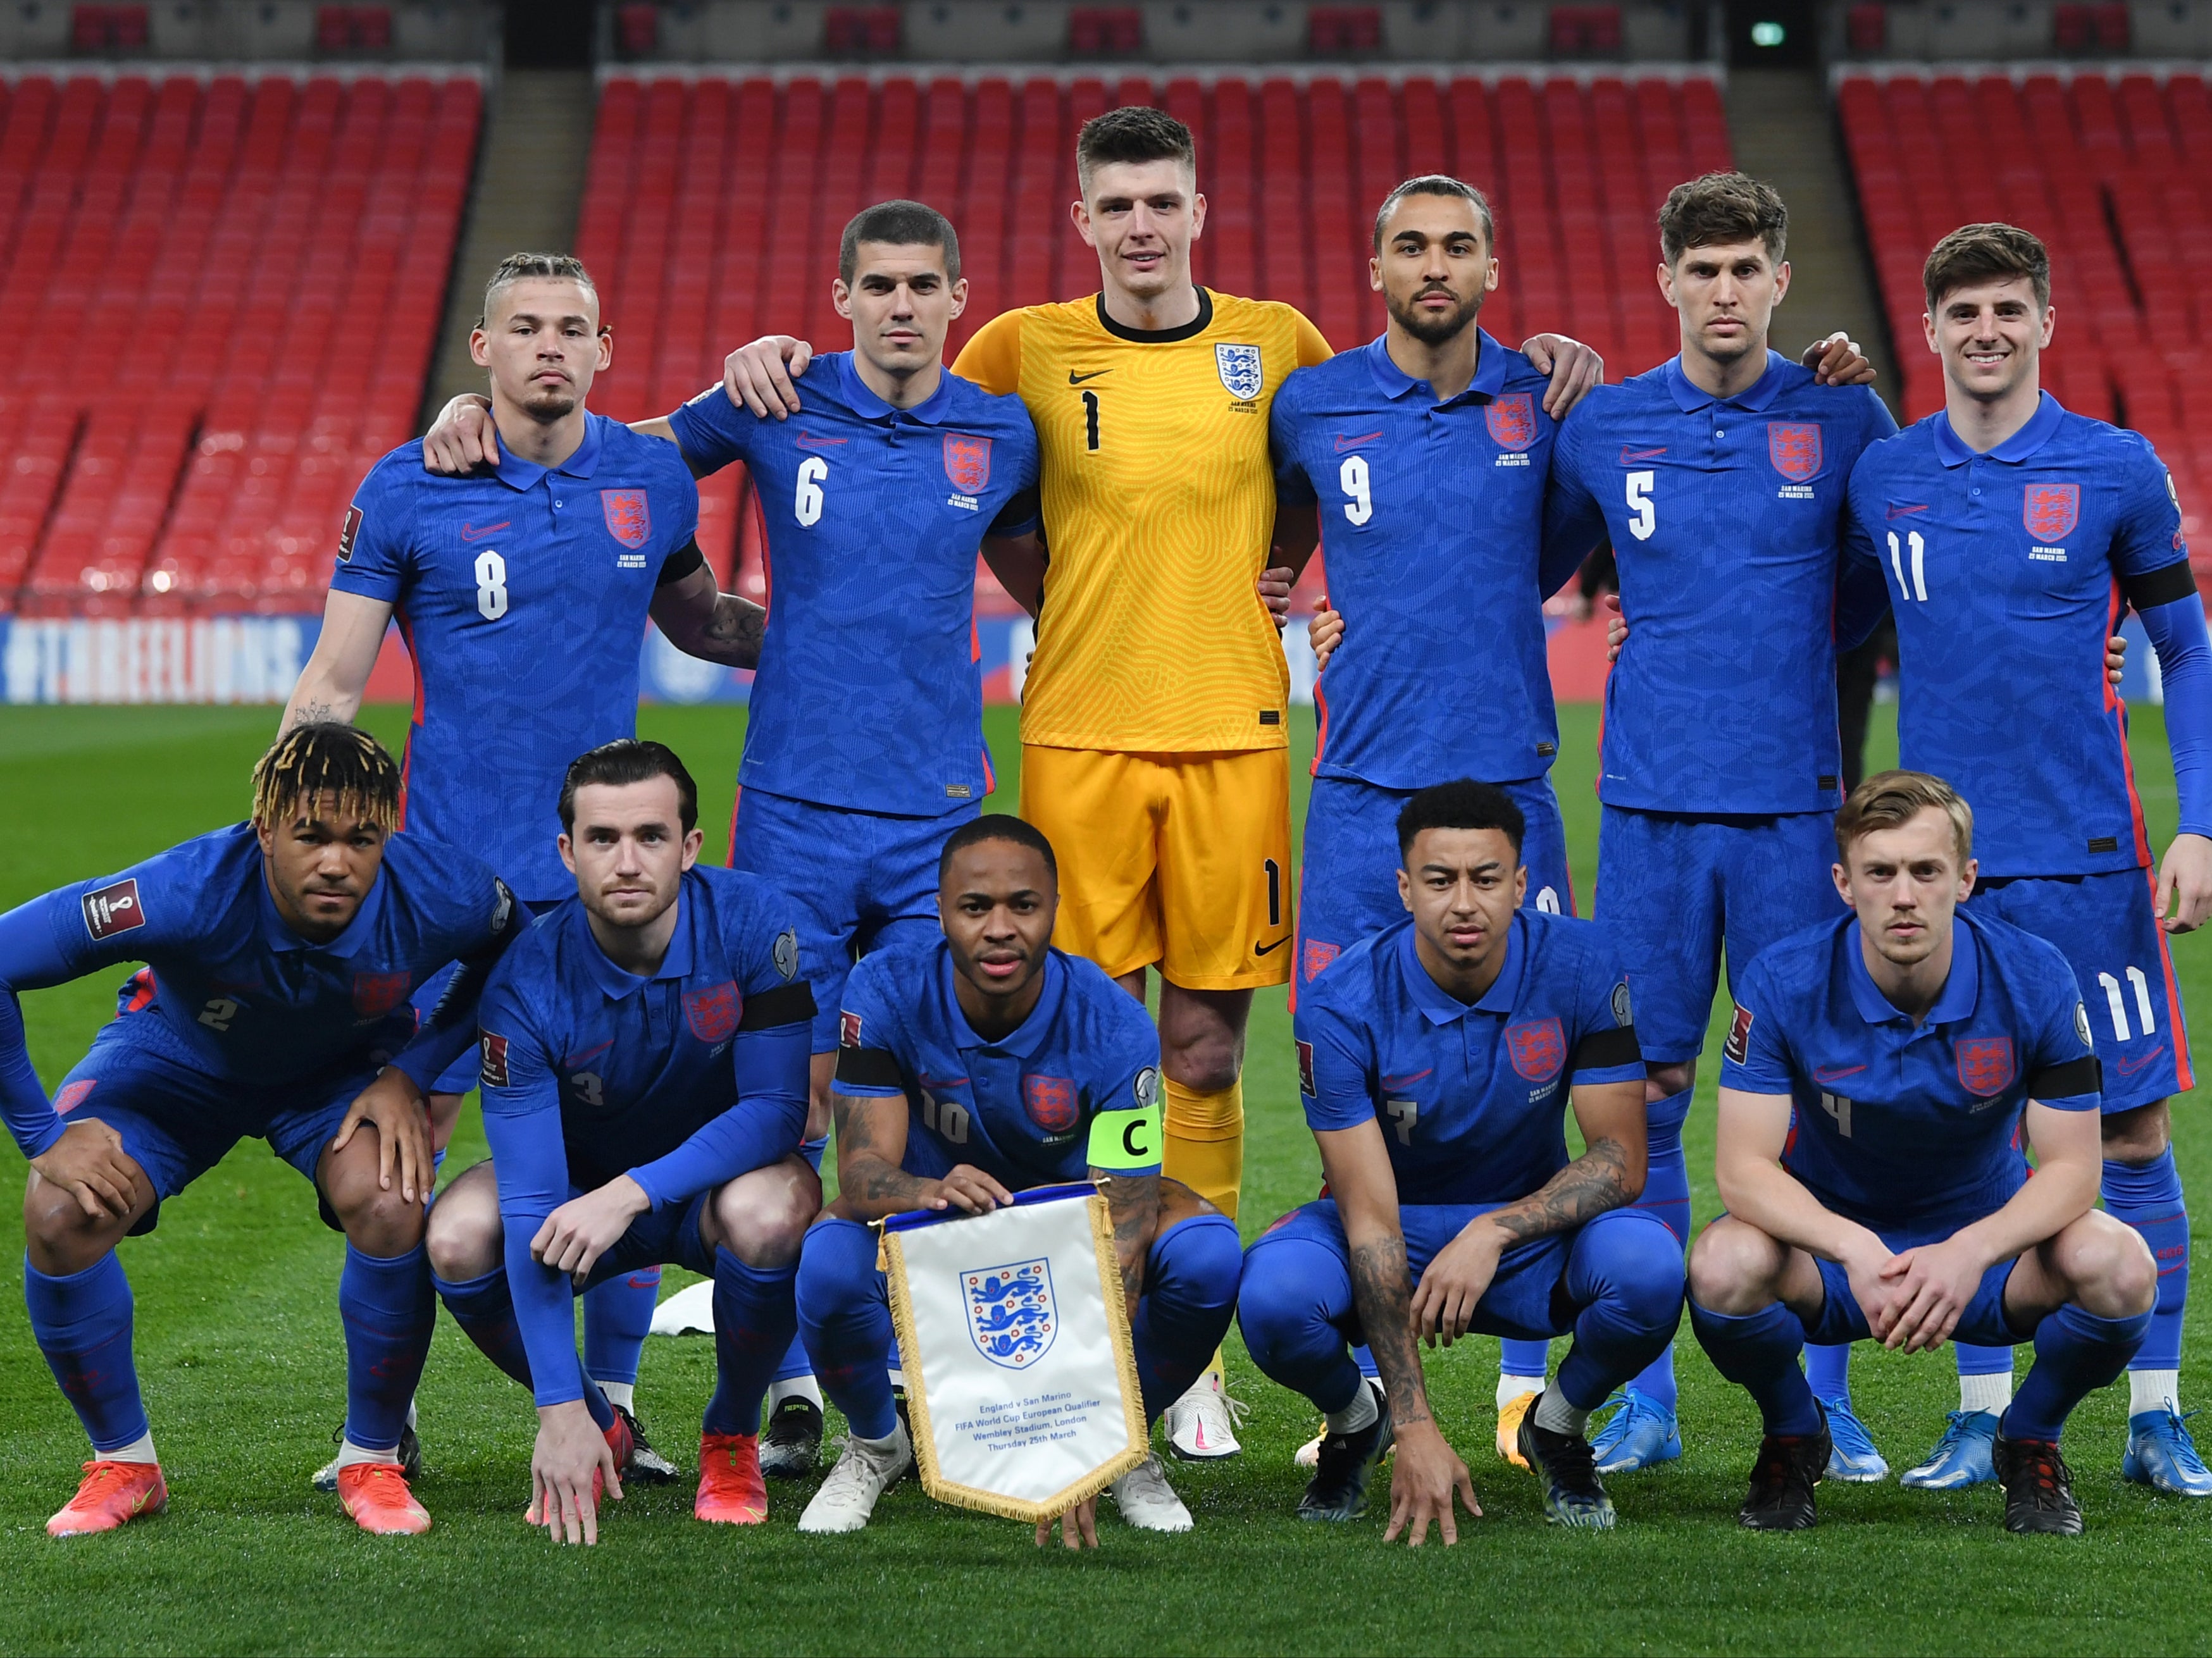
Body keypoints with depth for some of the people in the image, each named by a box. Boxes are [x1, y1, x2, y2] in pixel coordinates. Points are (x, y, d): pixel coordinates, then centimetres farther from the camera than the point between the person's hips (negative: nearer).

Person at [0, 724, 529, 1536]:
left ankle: (371, 1462, -6)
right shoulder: (188, 893, -40)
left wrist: (412, 1071, -15)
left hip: (346, 1070, 1)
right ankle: (123, 1465, 0)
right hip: (179, 1056, -1)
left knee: (389, 1203, -30)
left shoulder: (437, 897, -32)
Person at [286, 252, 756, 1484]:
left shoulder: (655, 480, 5)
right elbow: (335, 680, 1)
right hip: (451, 867, -2)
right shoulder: (407, 492, -2)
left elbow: (697, 621, 23)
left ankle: (613, 1408, 13)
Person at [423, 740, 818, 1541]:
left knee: (767, 1213, -36)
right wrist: (561, 1409, -35)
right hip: (584, 1175, 1)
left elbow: (778, 1107, -23)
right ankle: (597, 1428, 0)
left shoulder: (753, 923, -24)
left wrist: (633, 1191, -38)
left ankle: (731, 1437, -6)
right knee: (460, 1234, -29)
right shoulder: (526, 984, -25)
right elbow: (531, 1201, -28)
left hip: (722, 1172, -1)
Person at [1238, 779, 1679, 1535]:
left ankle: (1558, 1426, 1)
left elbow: (1621, 1159, -15)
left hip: (1532, 1225, 1)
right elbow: (1371, 1220, -25)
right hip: (1396, 1228, -1)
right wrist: (1415, 1429, -33)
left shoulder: (1580, 965, -18)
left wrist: (1492, 1233, -33)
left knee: (1647, 1267, -33)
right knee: (1274, 1295, -34)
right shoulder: (1342, 1004, -22)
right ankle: (1356, 1421, 4)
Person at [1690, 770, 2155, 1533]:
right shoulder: (1783, 983, -19)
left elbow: (2070, 1168, -15)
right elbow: (1744, 1167, -21)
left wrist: (1969, 1253, -34)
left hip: (1985, 1247, 1)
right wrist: (1857, 1249, -39)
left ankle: (2030, 1442, 3)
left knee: (2119, 1267, -29)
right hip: (1831, 1238, -1)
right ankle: (1793, 1438, 1)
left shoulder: (2033, 978, -17)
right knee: (1724, 1267, -33)